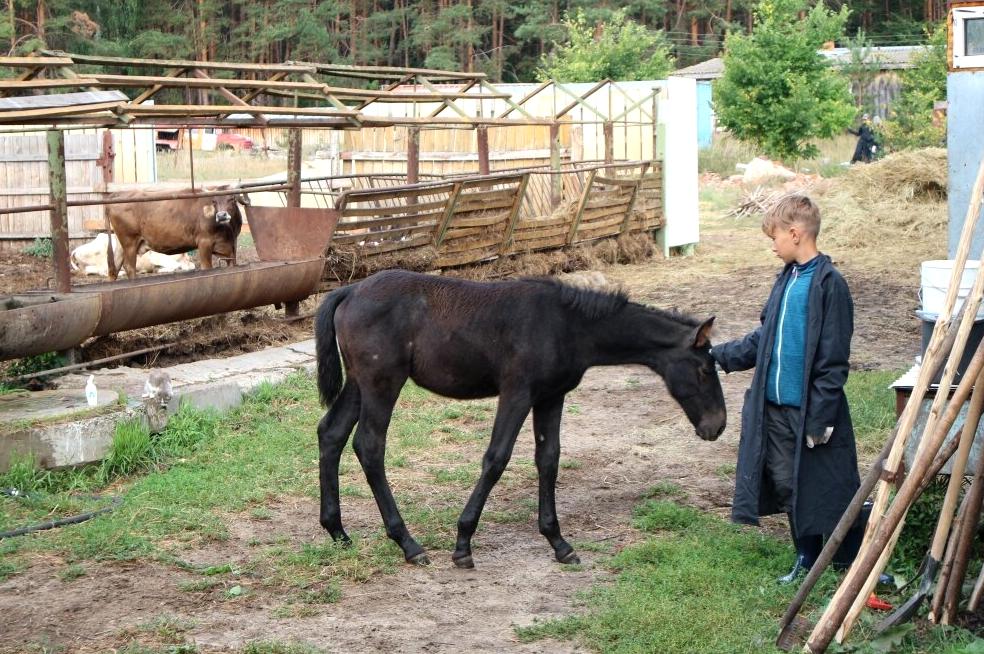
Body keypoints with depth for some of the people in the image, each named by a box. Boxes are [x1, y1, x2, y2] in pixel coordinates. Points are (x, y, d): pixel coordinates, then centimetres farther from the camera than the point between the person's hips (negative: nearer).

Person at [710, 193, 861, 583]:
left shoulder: (829, 284, -15)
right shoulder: (787, 278, 10)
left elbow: (833, 361, -17)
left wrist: (820, 418, -18)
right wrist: (718, 356, 16)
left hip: (810, 409, -8)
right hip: (776, 407, 8)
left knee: (827, 489, 1)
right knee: (785, 484, 14)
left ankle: (855, 564, 15)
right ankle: (807, 560, 28)